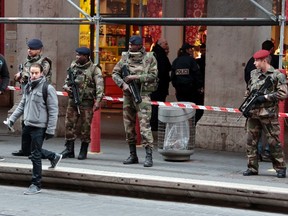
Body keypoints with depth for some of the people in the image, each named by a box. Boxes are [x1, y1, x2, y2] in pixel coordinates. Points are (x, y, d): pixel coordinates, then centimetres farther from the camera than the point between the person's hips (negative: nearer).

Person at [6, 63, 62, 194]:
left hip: (39, 127, -7)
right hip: (27, 125, 7)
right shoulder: (27, 87, 10)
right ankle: (54, 157, 40)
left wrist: (50, 129, -15)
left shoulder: (48, 89, -11)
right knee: (31, 150, 17)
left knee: (35, 156, -3)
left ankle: (36, 185, 7)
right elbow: (22, 105, 19)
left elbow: (53, 111, -12)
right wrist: (12, 118, 8)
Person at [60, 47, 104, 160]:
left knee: (85, 127, -1)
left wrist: (98, 101, -21)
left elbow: (99, 86, -12)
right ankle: (69, 150, 10)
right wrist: (66, 87, 1)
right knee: (69, 125, 3)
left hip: (86, 102, -5)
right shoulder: (73, 66, 12)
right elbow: (67, 81, 23)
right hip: (73, 100, 5)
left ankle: (83, 151, 8)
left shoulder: (94, 69, -4)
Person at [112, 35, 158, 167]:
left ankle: (149, 156, -13)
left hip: (143, 94, -5)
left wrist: (136, 77, -15)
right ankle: (133, 155, 18)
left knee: (144, 125, -13)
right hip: (128, 94, 5)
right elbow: (115, 73, 8)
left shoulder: (149, 58, -3)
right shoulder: (125, 57, 8)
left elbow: (153, 75, -9)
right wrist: (122, 84, -9)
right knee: (128, 126, 8)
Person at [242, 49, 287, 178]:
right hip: (253, 113, 6)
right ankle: (252, 168, 13)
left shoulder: (277, 75, -5)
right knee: (251, 141, 6)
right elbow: (248, 91, 24)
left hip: (268, 114, -6)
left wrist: (265, 97, -16)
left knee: (274, 142, -3)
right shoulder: (254, 74, 14)